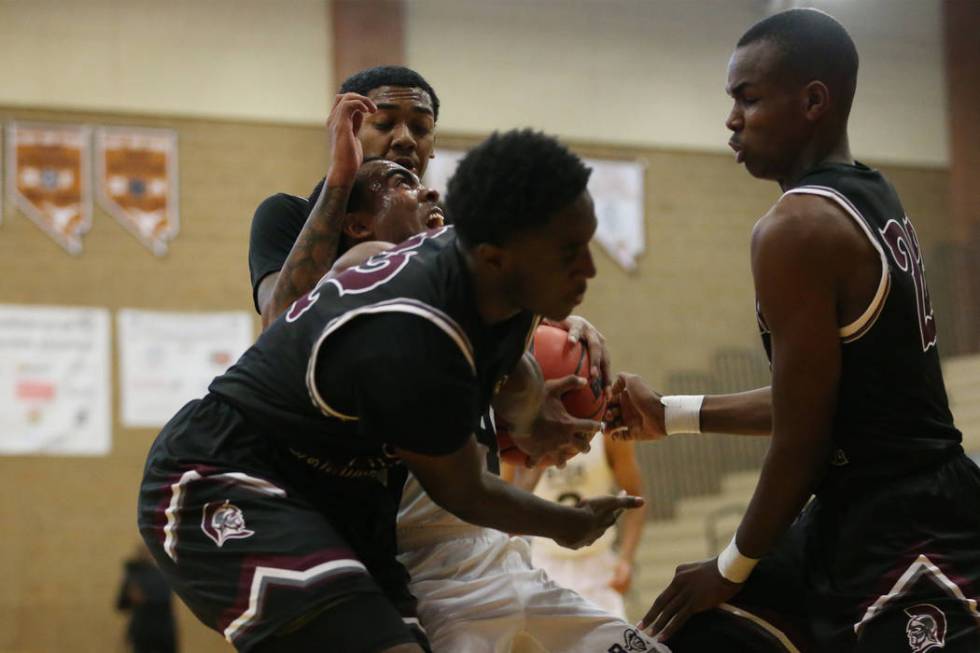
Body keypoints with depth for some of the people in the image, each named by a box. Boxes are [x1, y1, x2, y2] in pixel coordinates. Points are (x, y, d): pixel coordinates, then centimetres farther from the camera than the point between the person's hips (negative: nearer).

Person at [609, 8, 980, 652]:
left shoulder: (798, 228, -19)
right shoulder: (874, 202, 10)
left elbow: (801, 442, -17)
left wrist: (732, 569, -3)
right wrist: (672, 413, 23)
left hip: (899, 538, -10)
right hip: (889, 507, 10)